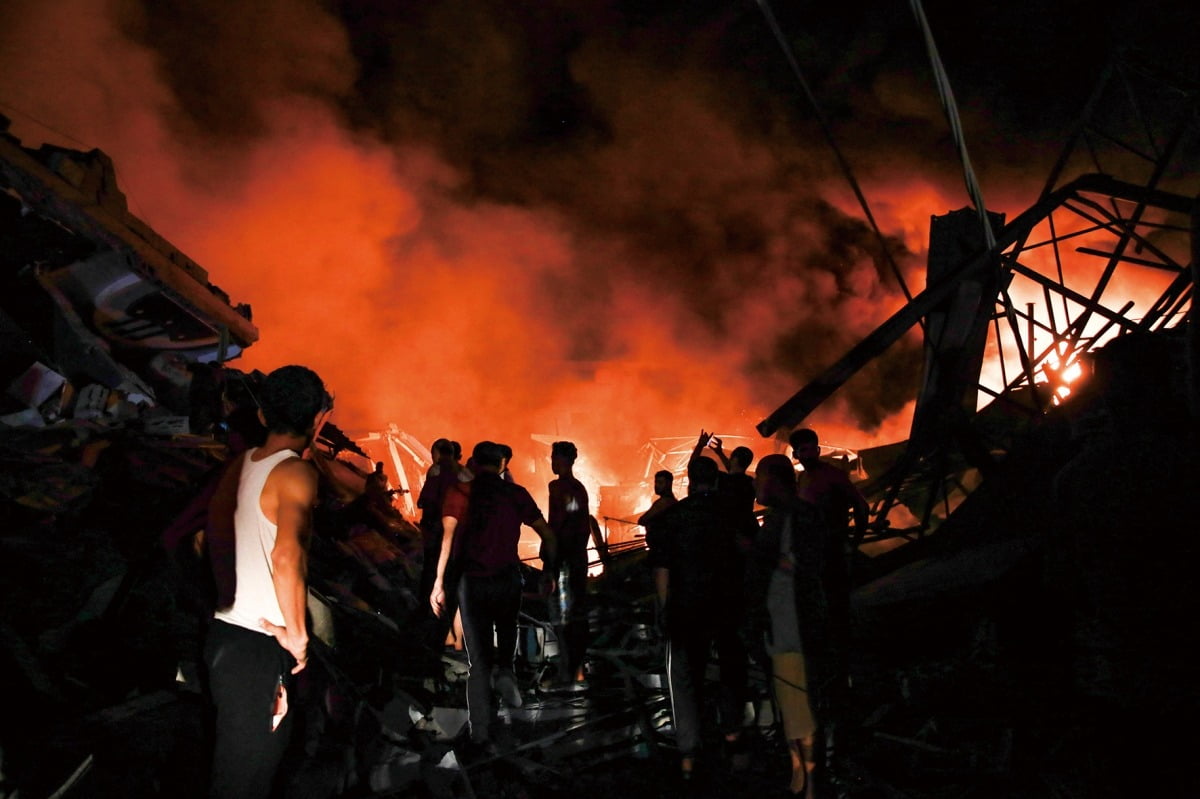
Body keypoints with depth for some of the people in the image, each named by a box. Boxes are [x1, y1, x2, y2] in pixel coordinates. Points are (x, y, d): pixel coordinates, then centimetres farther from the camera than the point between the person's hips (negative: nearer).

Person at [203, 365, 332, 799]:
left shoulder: (241, 465, 8)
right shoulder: (297, 473, -15)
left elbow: (213, 538, 15)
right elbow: (286, 557, -28)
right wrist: (297, 635, -17)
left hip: (224, 632, 8)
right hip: (259, 648, -8)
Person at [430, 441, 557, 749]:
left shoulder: (460, 492, -3)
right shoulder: (516, 494, 4)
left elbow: (448, 536, -17)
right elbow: (548, 536, 5)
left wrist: (439, 583, -19)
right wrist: (548, 571, 17)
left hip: (472, 581, -1)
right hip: (508, 579, 1)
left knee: (478, 660, 9)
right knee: (507, 629, 28)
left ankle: (480, 732, 6)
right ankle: (505, 671, -2)